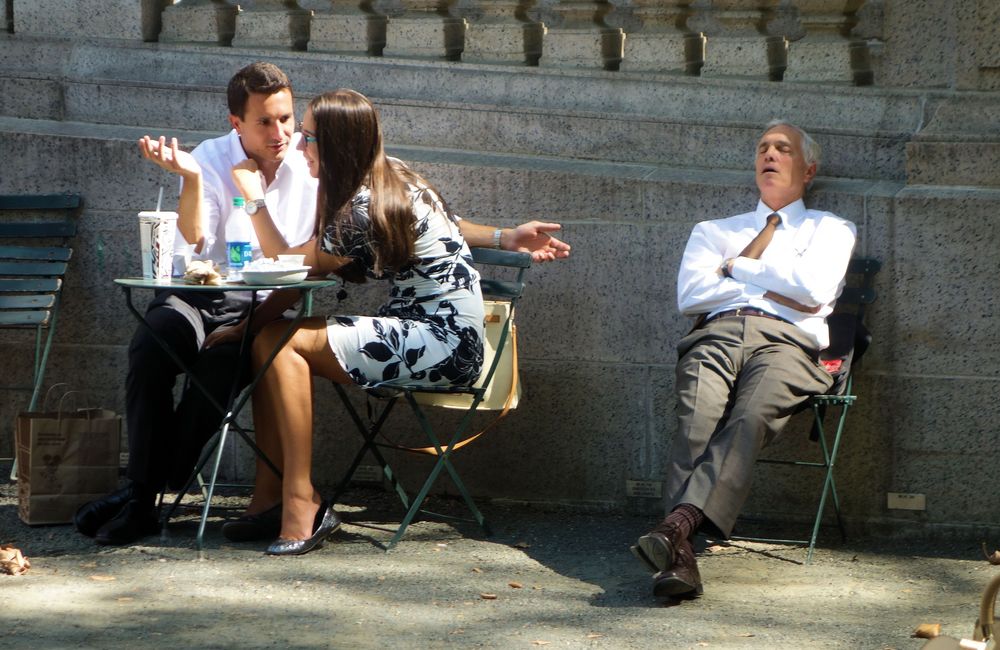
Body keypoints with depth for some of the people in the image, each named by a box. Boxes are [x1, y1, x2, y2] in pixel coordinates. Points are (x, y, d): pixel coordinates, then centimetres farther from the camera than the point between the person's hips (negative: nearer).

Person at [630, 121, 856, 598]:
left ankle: (679, 522, -54)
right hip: (716, 334, 1)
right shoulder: (714, 231, 34)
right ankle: (678, 557, -47)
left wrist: (739, 267, 12)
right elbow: (691, 294, 13)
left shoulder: (830, 230, 27)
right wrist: (774, 290, 7)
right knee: (696, 420, -32)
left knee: (750, 418, -36)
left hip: (785, 341, -1)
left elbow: (813, 290, 5)